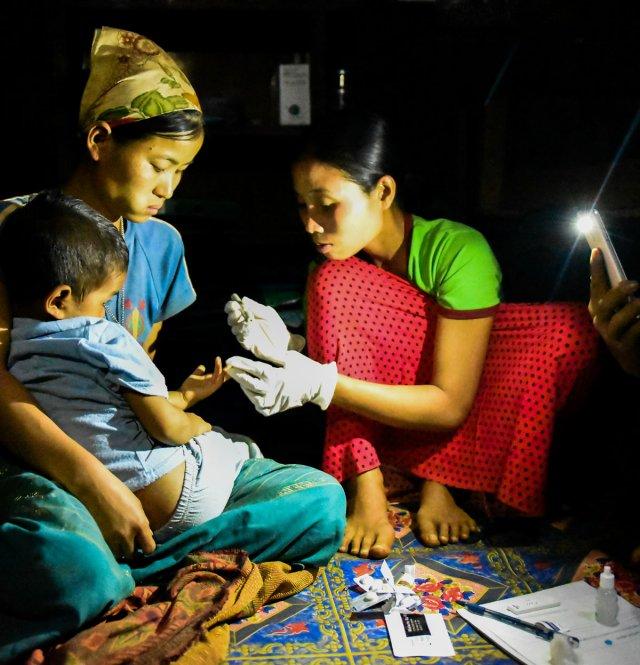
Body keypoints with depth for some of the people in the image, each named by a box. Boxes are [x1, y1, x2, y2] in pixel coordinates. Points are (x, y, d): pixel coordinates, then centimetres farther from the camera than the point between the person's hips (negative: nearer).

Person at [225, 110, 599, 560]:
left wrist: (320, 384, -36)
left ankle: (438, 483, -18)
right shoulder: (332, 268, -5)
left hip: (468, 432, -2)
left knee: (569, 327, -29)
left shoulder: (459, 250, -20)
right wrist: (285, 348, -27)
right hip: (385, 427, 3)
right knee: (334, 281, -20)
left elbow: (449, 405, -25)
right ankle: (366, 489, -22)